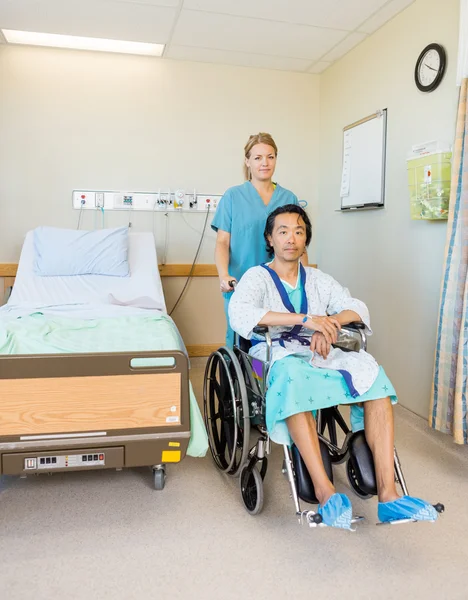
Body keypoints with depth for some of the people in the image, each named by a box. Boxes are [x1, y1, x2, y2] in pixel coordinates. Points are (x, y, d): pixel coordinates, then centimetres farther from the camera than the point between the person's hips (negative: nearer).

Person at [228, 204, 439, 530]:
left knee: (373, 374, -24)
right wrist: (306, 319, -25)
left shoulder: (319, 280, 20)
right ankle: (324, 491, -37)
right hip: (278, 355, -4)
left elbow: (358, 308, 7)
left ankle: (388, 492, -27)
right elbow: (239, 314, -17)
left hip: (321, 353, 4)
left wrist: (330, 323, -18)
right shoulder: (257, 277, 5)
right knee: (294, 375, -40)